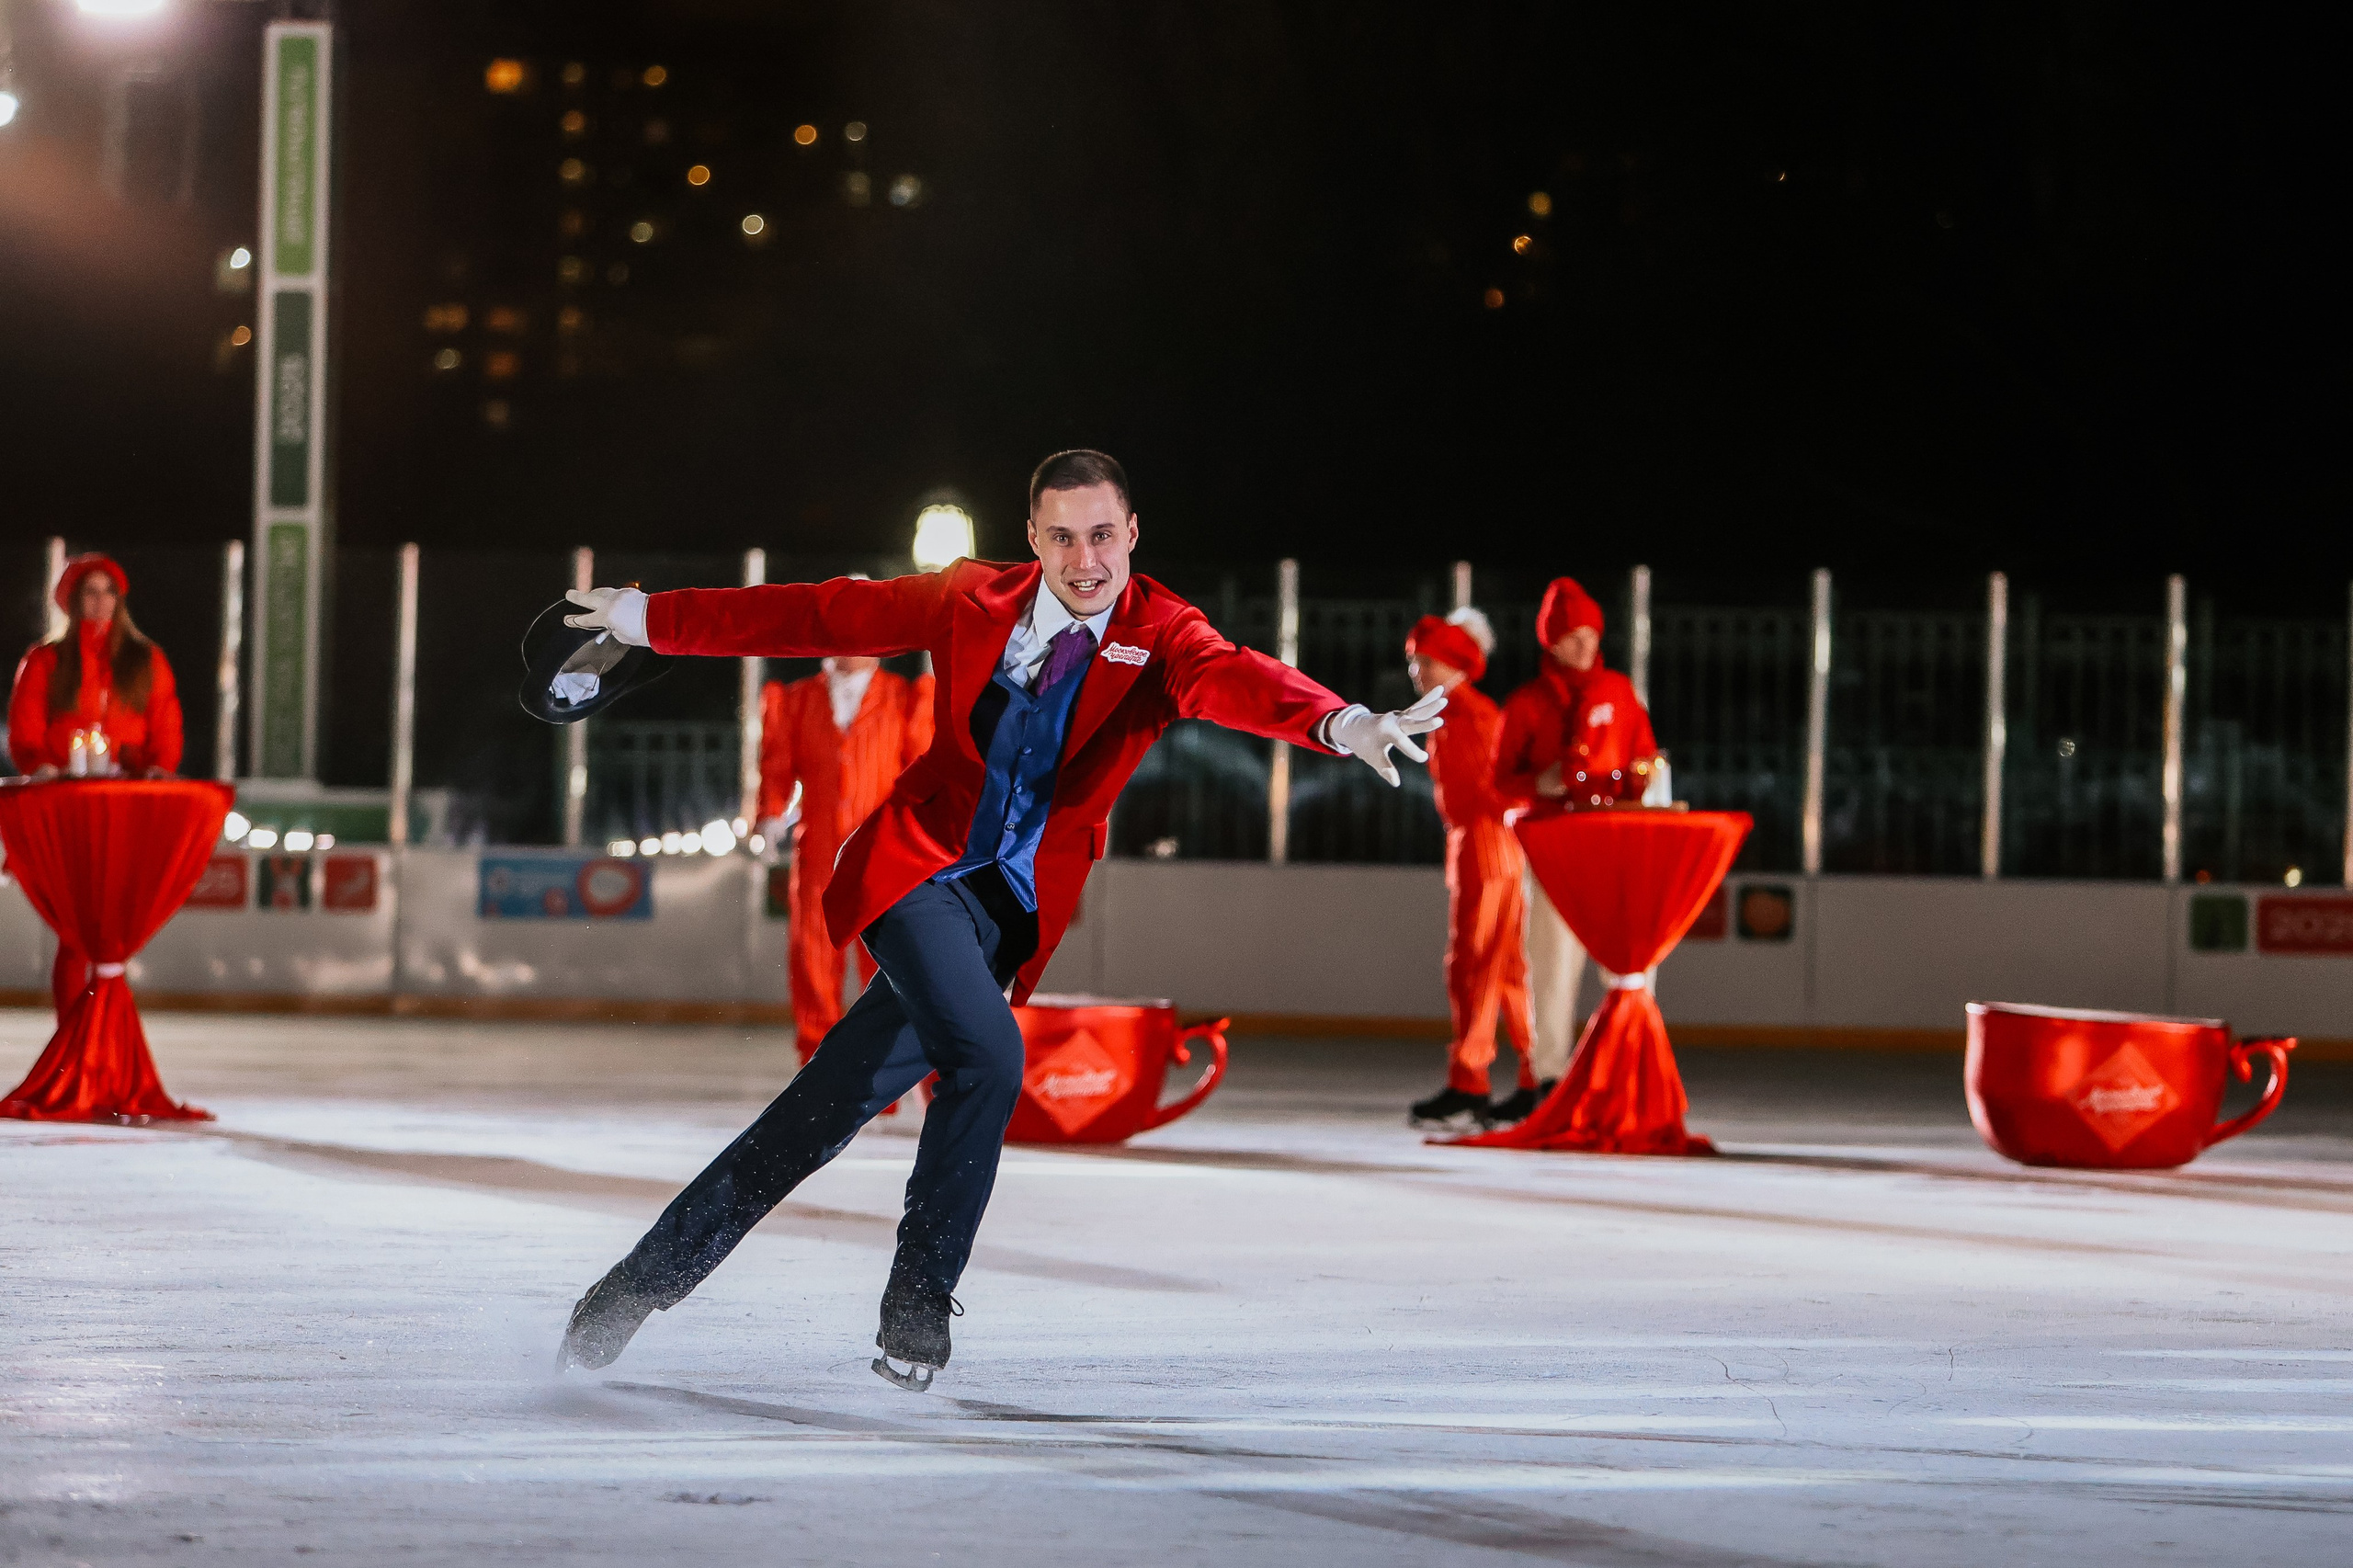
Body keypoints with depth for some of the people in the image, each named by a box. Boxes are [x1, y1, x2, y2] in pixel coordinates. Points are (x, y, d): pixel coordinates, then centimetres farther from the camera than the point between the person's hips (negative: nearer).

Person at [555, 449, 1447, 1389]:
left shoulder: (1159, 635, -8)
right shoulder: (973, 599, -3)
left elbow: (1230, 678, -30)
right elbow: (821, 617, 8)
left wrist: (1341, 722, -53)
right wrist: (652, 619, 13)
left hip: (1012, 909, 2)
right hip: (919, 869, -2)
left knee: (830, 1108, 3)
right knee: (987, 1054, -26)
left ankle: (644, 1280, 17)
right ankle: (920, 1296, -7)